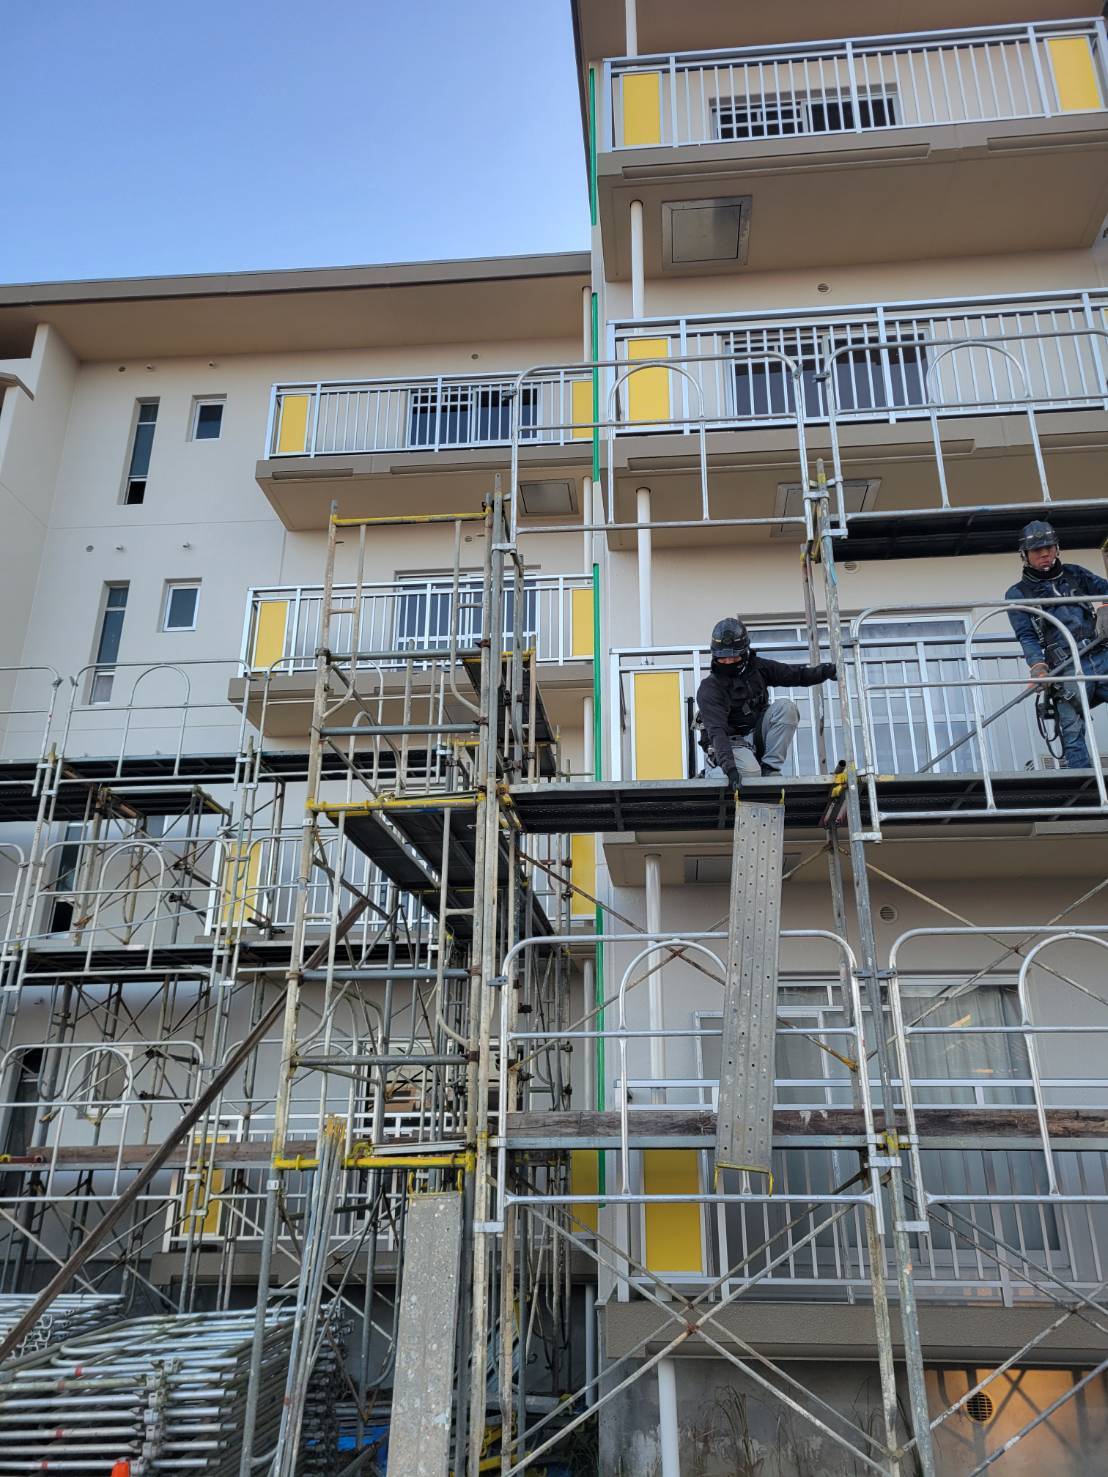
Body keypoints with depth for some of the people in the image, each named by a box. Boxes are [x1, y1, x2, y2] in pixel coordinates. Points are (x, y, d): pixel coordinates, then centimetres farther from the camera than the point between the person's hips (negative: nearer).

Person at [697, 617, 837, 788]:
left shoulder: (757, 667, 0)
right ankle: (714, 771, 1)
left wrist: (826, 671, -16)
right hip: (732, 743, -5)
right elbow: (717, 730, -28)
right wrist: (729, 767, -41)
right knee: (750, 772, -34)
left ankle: (769, 767, -15)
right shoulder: (709, 689, -18)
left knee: (785, 706, -17)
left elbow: (795, 675, 2)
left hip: (758, 736, 5)